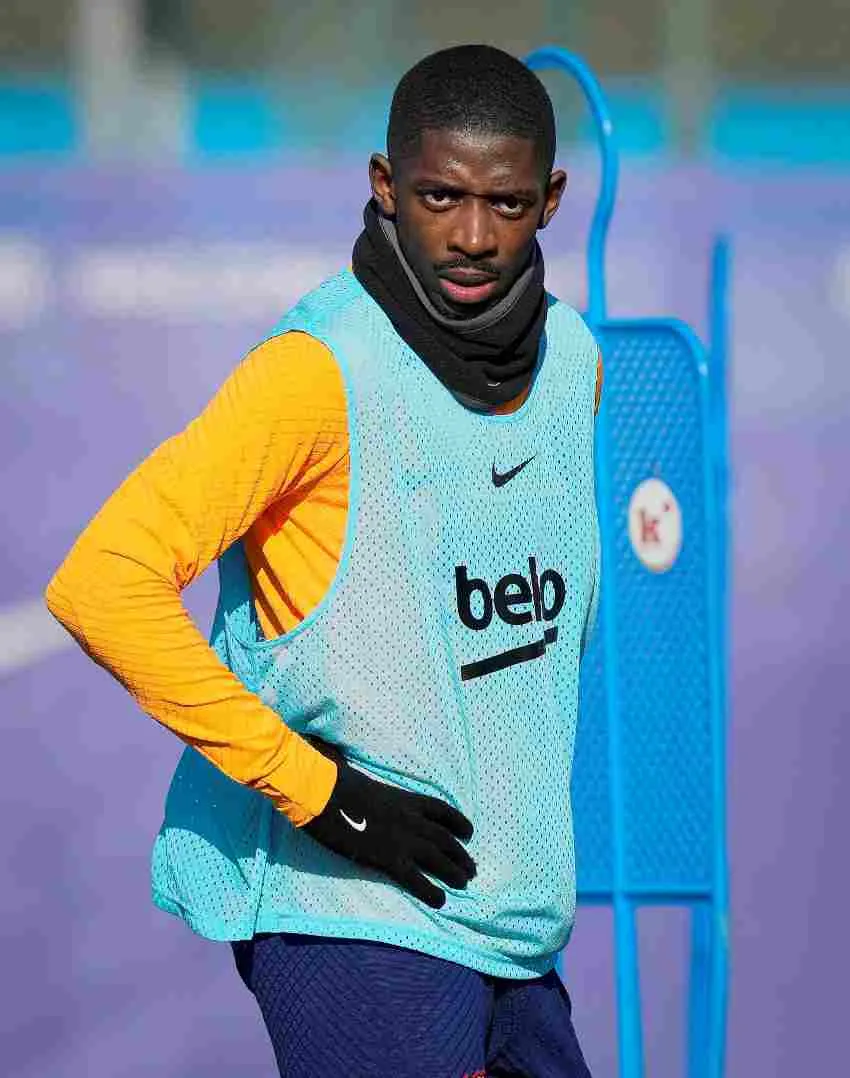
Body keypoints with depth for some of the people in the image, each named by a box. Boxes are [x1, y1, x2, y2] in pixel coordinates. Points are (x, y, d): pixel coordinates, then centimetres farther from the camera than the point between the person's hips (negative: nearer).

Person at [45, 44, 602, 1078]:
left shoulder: (572, 361, 8)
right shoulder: (320, 372, -15)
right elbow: (102, 584, -23)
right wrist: (319, 792, -20)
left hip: (508, 926, 8)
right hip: (359, 920, -7)